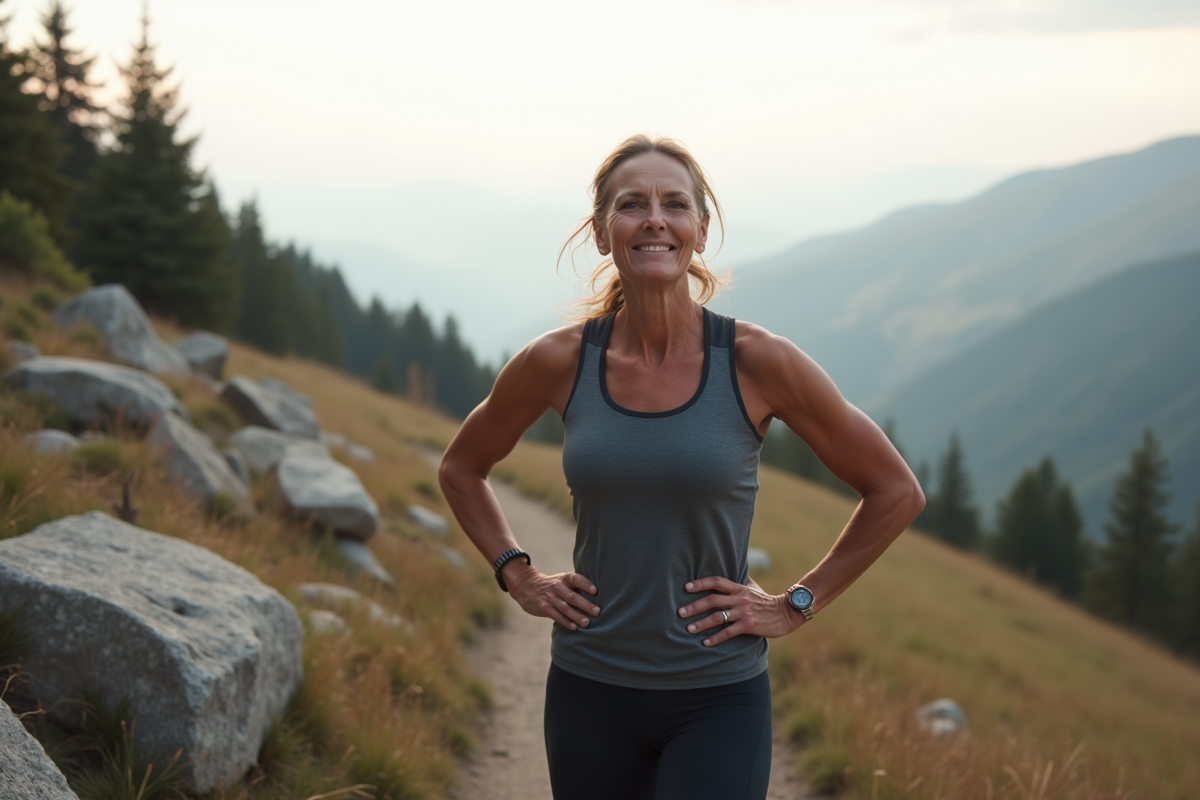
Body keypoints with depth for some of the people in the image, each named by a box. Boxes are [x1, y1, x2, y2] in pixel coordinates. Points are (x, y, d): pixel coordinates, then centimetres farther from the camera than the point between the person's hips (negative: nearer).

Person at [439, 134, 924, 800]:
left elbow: (895, 492, 0)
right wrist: (519, 576, 5)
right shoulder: (558, 363, -4)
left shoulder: (756, 362, -10)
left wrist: (797, 604, -2)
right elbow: (460, 468, 15)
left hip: (717, 701, -2)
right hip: (589, 694, 3)